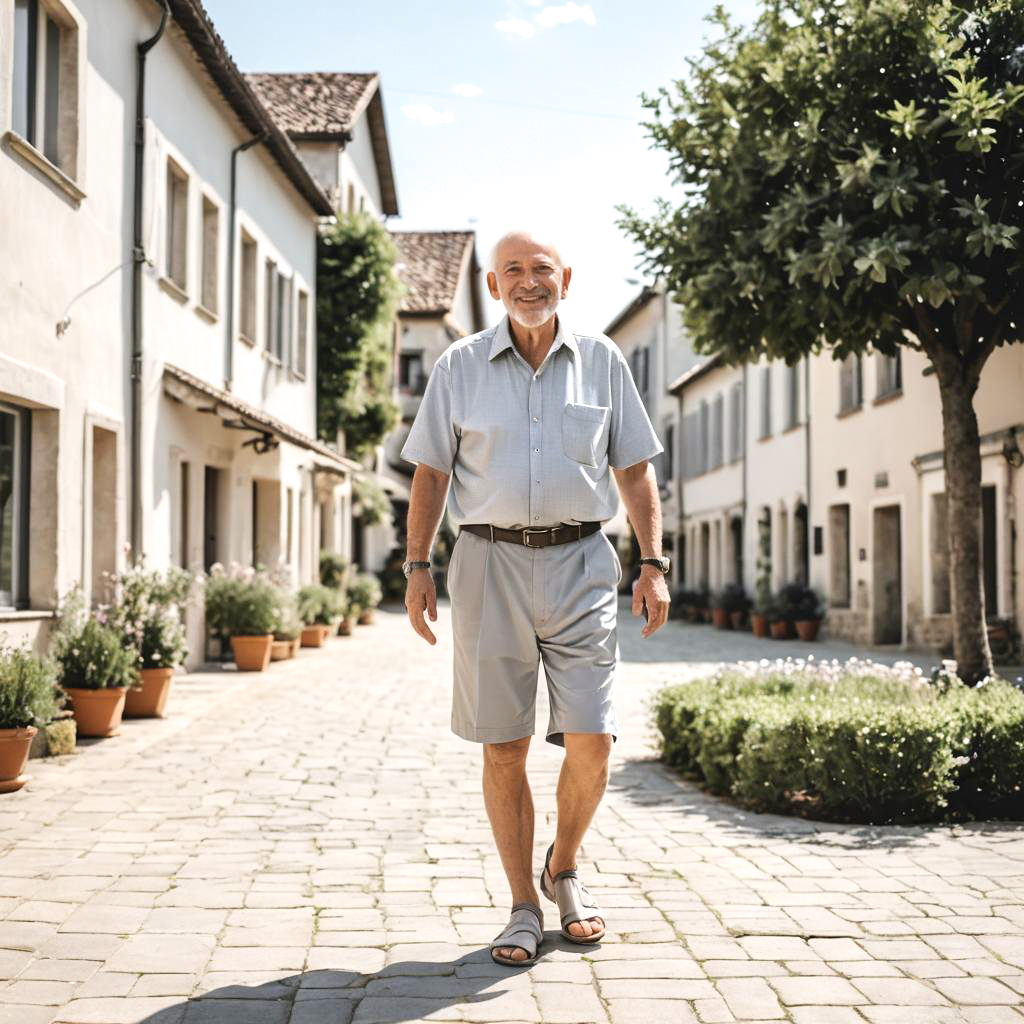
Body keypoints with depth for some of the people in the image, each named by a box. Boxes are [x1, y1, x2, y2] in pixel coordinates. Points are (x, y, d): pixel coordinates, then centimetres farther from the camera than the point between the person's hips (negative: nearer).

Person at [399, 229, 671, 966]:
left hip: (579, 563, 0)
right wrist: (417, 566, 0)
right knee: (504, 748, 2)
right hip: (490, 563, 0)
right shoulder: (460, 366, 6)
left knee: (591, 741, -6)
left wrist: (654, 565, 1)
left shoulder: (602, 361, 8)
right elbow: (431, 471, 8)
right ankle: (524, 907, 16)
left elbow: (635, 470, 10)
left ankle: (564, 869, 22)